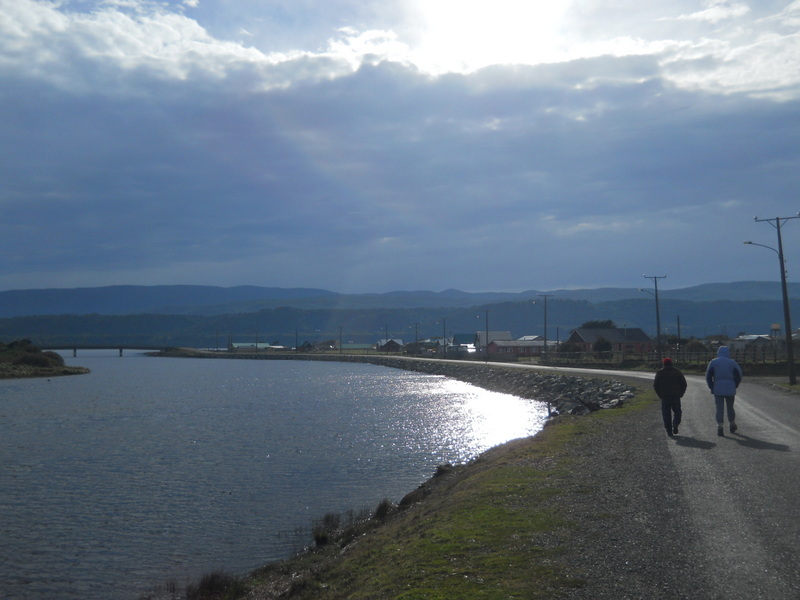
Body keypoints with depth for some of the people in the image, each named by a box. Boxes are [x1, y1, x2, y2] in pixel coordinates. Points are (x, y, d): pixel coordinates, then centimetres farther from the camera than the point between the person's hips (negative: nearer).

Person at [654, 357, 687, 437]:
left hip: (665, 397, -1)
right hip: (676, 396, 1)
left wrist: (659, 394, 7)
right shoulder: (677, 371, 7)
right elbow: (684, 383, 4)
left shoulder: (659, 372, 3)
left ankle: (669, 430, 0)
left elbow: (655, 385, -2)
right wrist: (681, 393, 11)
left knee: (666, 414, 5)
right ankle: (675, 424, -10)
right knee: (677, 411, 14)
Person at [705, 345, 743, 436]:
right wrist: (734, 387, 7)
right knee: (730, 407, 16)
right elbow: (738, 377, -2)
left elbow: (708, 376, -4)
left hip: (717, 389, -1)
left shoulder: (713, 362, 1)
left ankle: (720, 428, -8)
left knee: (719, 408, 0)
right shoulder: (732, 362, 2)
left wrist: (712, 387, 3)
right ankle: (732, 425, 29)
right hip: (730, 390, 1)